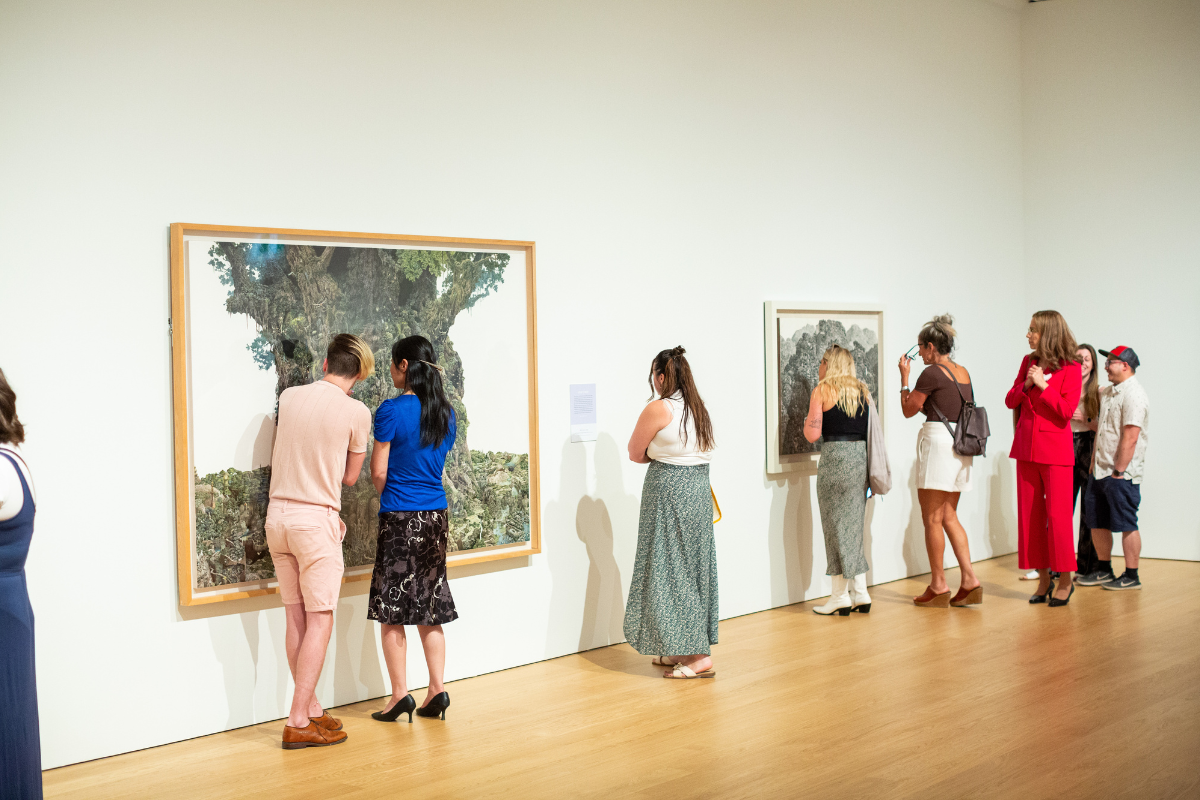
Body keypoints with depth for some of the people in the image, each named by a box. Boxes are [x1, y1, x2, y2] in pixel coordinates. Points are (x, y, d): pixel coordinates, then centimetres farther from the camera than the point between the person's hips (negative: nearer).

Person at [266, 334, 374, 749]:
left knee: (296, 619, 11)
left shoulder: (288, 397, 6)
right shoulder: (356, 412, -8)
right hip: (316, 519, -6)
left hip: (278, 513, 6)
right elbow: (350, 477, 3)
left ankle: (311, 709, 20)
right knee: (320, 621, 0)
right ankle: (298, 723, -2)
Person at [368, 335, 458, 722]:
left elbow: (378, 473, -10)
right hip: (437, 516, 6)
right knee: (430, 607, 12)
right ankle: (437, 690, 13)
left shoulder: (392, 410, -12)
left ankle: (400, 694, 5)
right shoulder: (446, 412, 7)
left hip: (401, 518, -6)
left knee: (392, 610, 3)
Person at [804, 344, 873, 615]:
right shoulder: (862, 391, 12)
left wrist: (807, 420, 11)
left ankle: (840, 595, 4)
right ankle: (860, 593, 14)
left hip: (835, 456, -6)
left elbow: (812, 434, -8)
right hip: (860, 457, 6)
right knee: (855, 526, 13)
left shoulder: (822, 390, -5)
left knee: (836, 526, 1)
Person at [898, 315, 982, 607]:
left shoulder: (932, 373, -10)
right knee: (949, 516, 14)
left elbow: (908, 409, -2)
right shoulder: (963, 373, 13)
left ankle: (938, 586, 3)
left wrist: (904, 376, 6)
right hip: (962, 445, 8)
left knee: (932, 517, 0)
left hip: (938, 441, -8)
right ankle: (969, 579, 7)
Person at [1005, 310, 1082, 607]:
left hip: (1055, 451, -6)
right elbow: (1010, 401, 11)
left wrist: (1043, 384, -17)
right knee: (1030, 515, 6)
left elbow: (1066, 410, -14)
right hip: (1027, 448, 6)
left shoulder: (1070, 369, -6)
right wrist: (1025, 385, -6)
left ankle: (1065, 581, 7)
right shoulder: (1029, 362, 11)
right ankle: (1043, 578, 15)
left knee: (1057, 516, -5)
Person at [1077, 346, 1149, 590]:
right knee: (1097, 523, 12)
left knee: (1126, 524, -1)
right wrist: (1094, 463, 14)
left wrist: (1118, 471, -20)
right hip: (1100, 470, 9)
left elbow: (1130, 437, -19)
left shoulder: (1133, 394, -13)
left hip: (1121, 473, -9)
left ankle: (1131, 576, 7)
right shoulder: (1107, 392, 15)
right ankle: (1103, 570, 23)